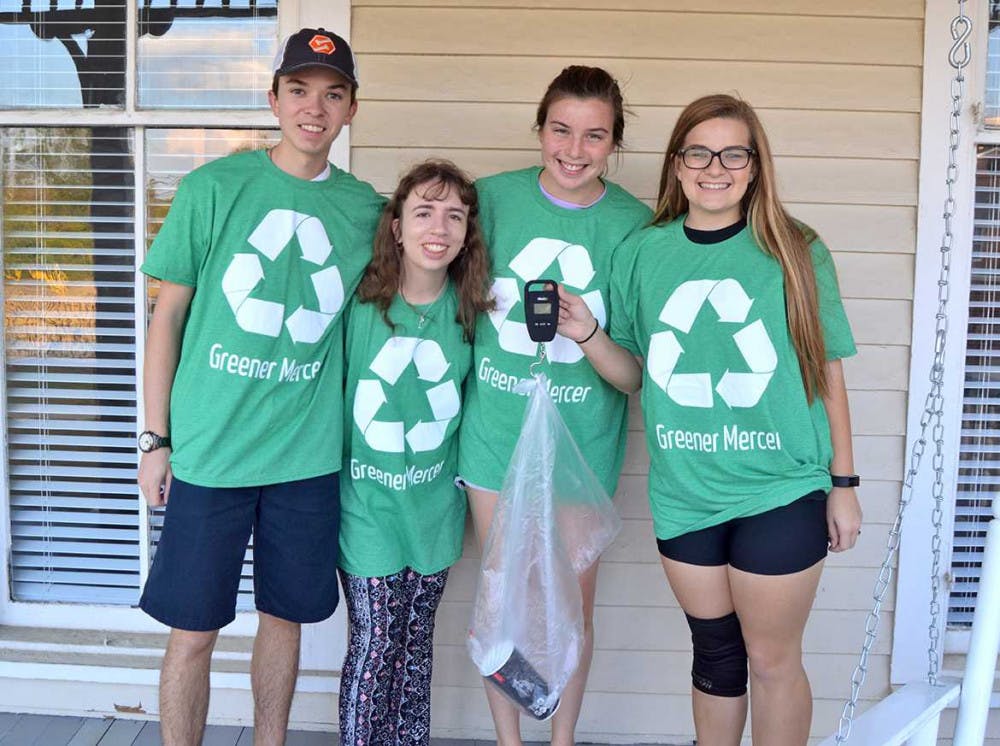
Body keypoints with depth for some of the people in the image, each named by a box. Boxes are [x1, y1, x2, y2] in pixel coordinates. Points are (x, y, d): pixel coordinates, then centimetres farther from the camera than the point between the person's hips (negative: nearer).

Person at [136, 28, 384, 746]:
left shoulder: (366, 208, 3)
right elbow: (168, 313, 0)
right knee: (194, 630, 6)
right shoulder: (213, 188, -4)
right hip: (209, 448, -2)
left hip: (309, 452, 3)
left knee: (285, 615, 16)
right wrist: (157, 438, -1)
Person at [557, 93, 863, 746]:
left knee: (772, 661, 9)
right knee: (715, 654, 17)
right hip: (684, 493, 2)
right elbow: (636, 374, 8)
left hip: (781, 492, -2)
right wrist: (586, 333, -11)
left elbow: (827, 371, 1)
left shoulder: (796, 253, -5)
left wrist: (843, 484, 2)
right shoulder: (643, 253, 1)